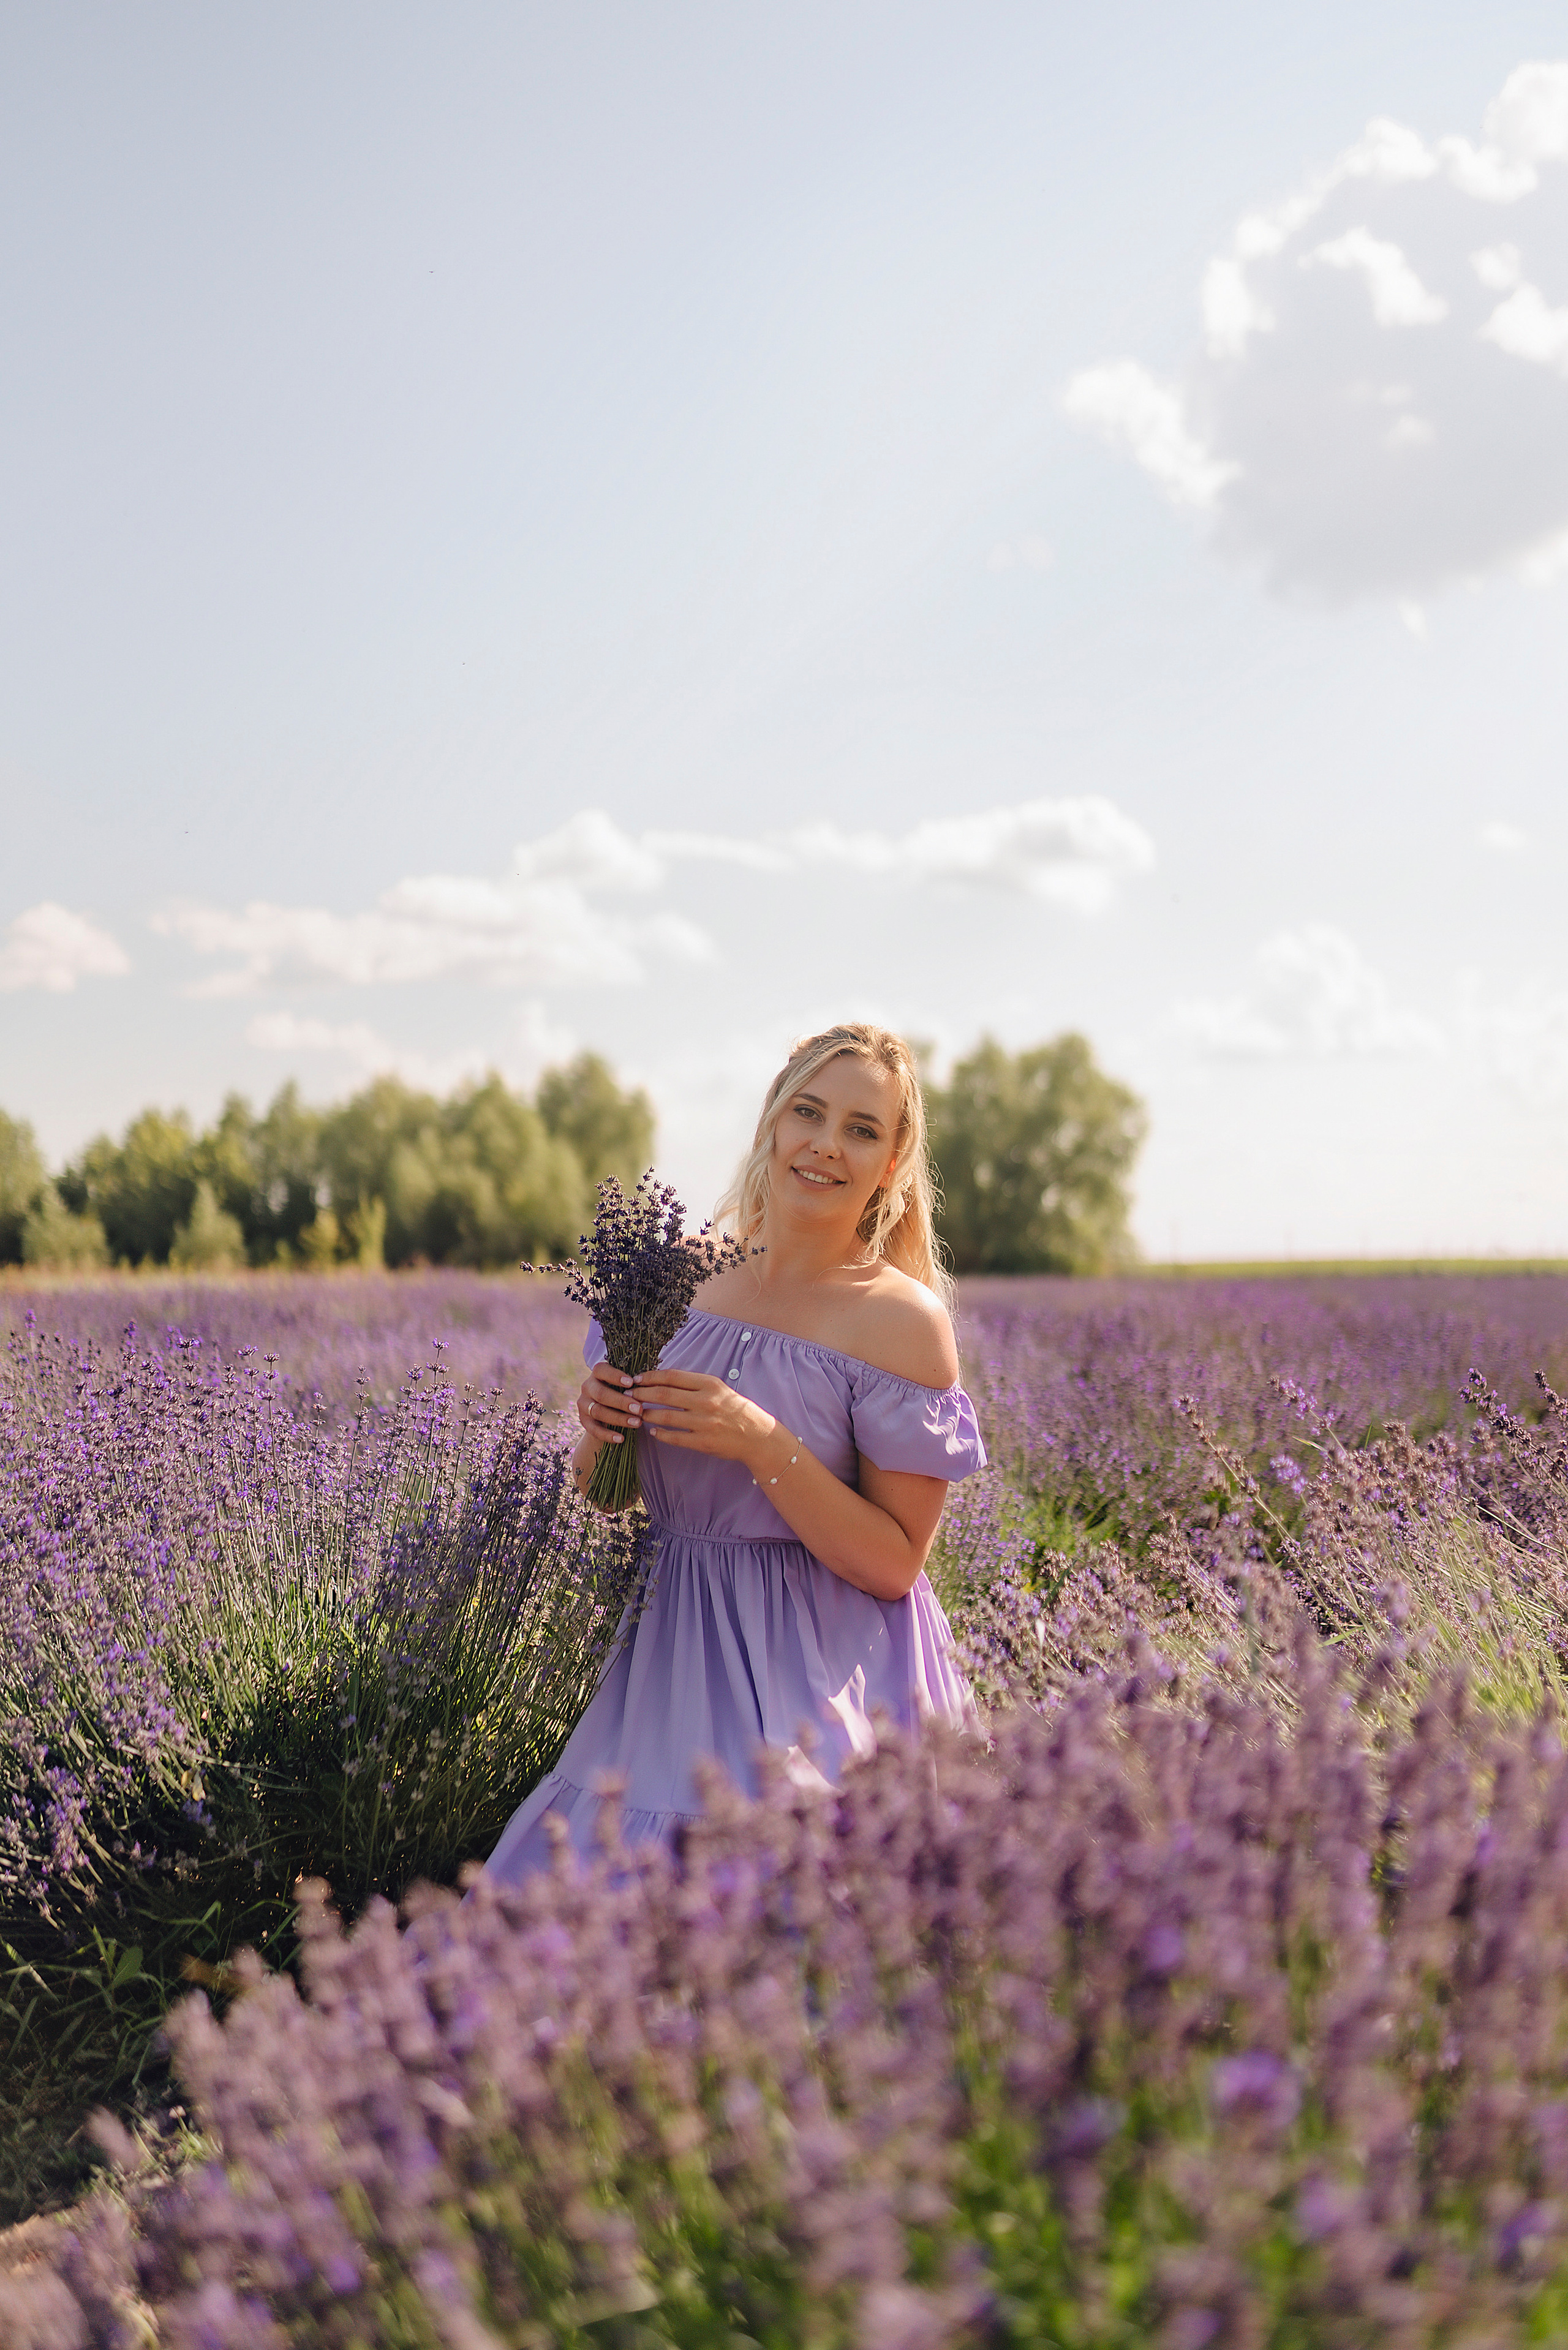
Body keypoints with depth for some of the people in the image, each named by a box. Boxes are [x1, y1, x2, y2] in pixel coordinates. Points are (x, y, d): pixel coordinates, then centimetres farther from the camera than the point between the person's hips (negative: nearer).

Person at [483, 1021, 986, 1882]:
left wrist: (765, 1445, -23)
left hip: (820, 1673, -4)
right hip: (672, 1649, 4)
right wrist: (601, 1427, -9)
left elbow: (895, 1565, -13)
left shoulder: (903, 1320, -11)